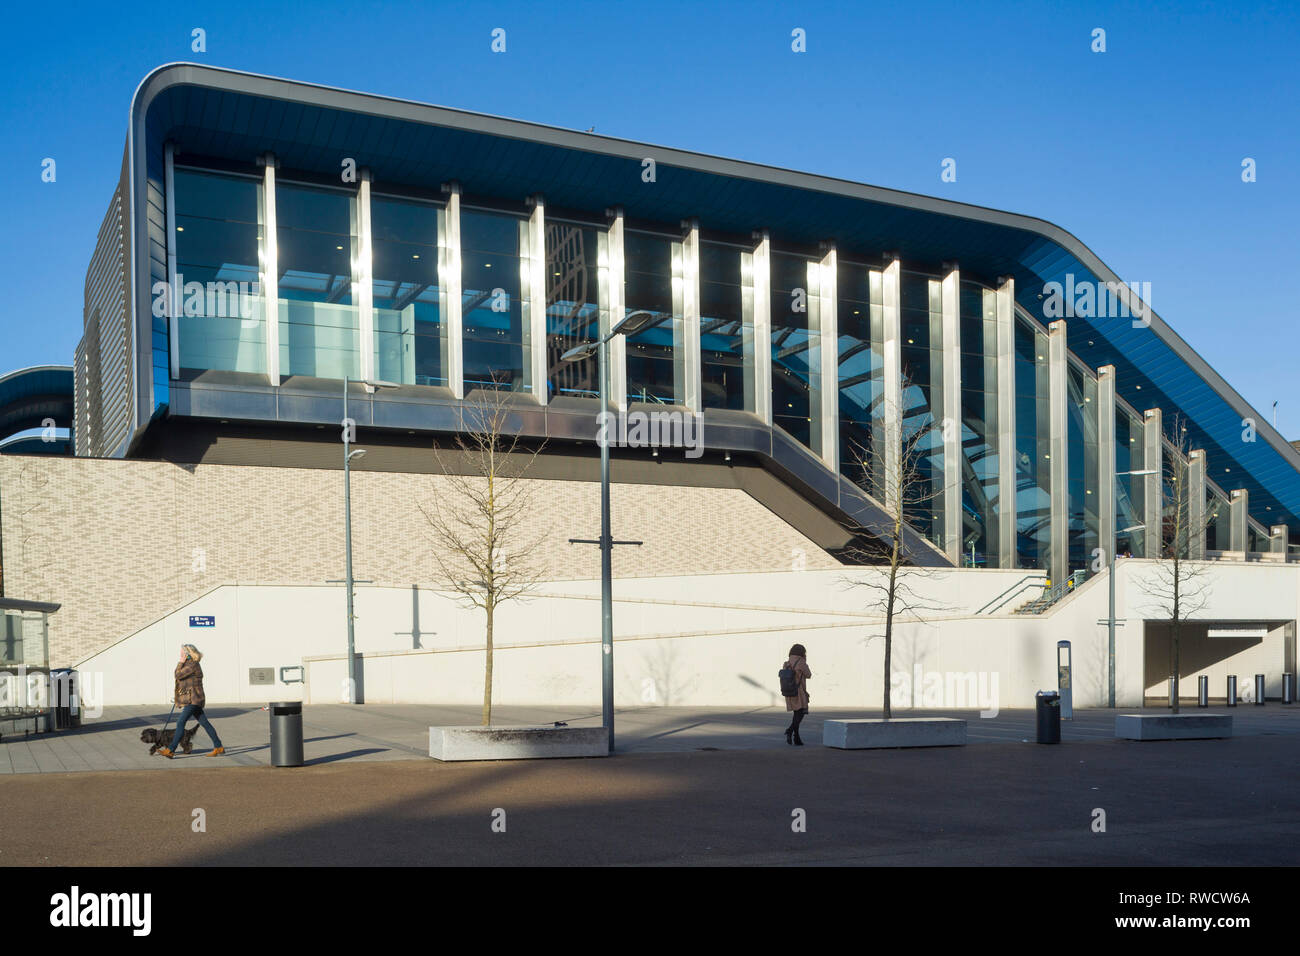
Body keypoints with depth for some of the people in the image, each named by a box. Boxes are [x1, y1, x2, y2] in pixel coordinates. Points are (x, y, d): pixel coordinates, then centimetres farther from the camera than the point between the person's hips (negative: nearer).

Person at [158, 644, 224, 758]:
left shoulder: (193, 665, -15)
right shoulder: (189, 664, 17)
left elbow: (178, 675, -18)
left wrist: (181, 662, -8)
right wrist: (177, 697, 25)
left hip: (193, 700, -10)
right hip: (192, 700, 10)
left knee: (180, 722, -12)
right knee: (205, 723, 10)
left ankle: (170, 750, -12)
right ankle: (218, 747, 12)